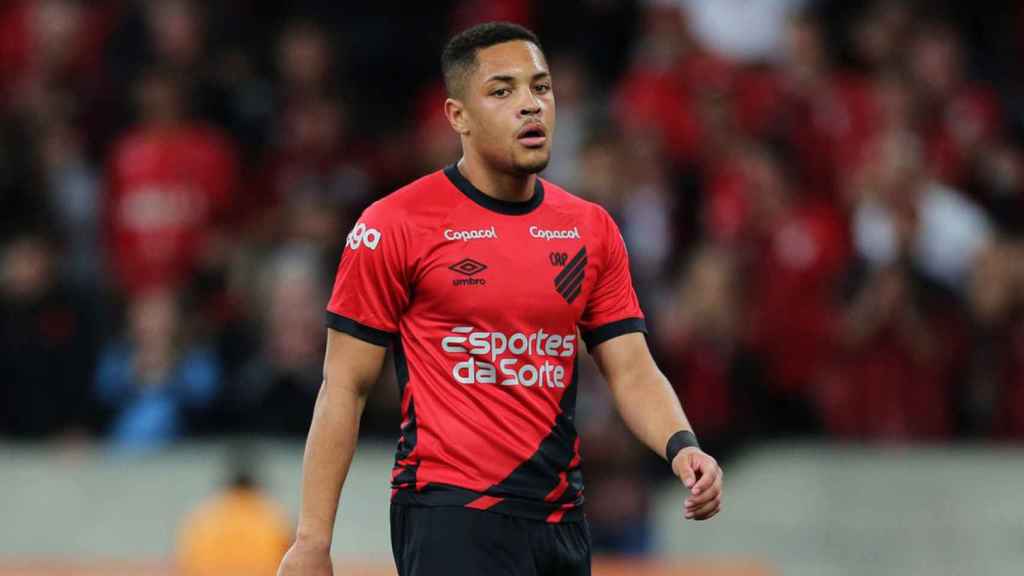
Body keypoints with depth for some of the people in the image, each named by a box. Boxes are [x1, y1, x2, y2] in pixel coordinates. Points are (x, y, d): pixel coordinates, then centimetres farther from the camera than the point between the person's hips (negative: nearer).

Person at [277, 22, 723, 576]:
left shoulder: (592, 229, 10)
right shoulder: (395, 224, -5)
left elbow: (632, 371, 9)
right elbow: (345, 386, -4)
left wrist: (681, 445, -13)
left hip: (561, 521, 6)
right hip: (449, 514, -6)